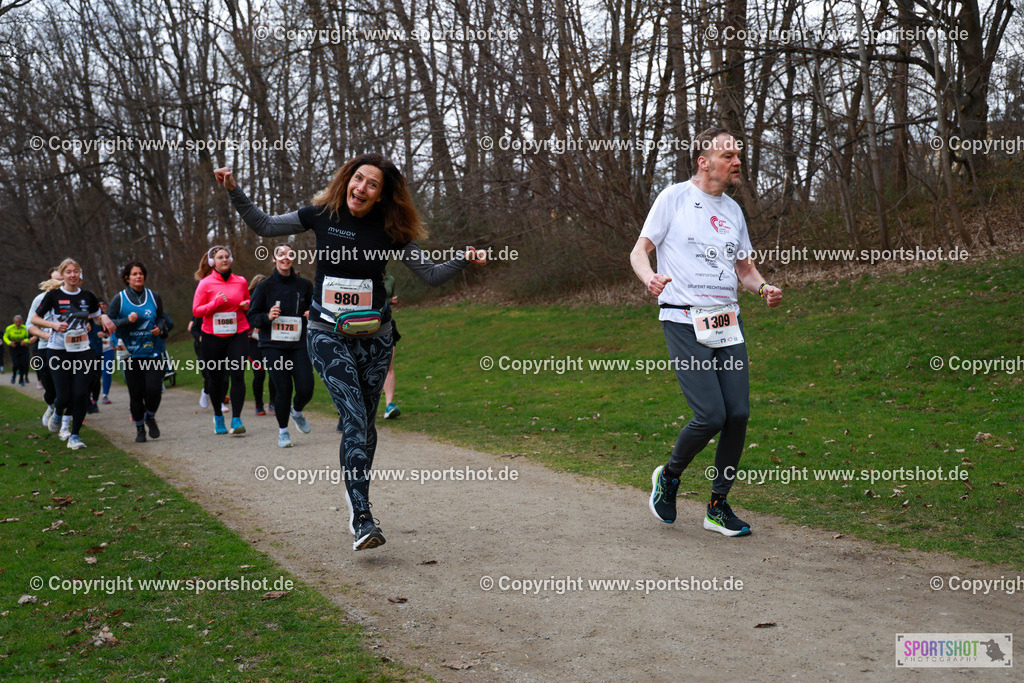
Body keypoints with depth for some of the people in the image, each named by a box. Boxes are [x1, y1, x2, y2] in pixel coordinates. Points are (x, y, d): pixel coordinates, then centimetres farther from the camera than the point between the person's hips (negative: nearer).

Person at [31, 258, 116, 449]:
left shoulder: (88, 296, 6)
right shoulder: (53, 295, -3)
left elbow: (97, 318, 19)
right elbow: (34, 319, 3)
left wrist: (104, 318, -5)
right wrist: (53, 324, -14)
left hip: (82, 351, 2)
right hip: (58, 352, -2)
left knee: (81, 394, -7)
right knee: (65, 396, -6)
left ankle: (74, 436, 5)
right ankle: (57, 413, 31)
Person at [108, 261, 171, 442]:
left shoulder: (154, 297, 8)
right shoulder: (119, 299, 2)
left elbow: (162, 318, 19)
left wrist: (160, 328, -2)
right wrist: (127, 321, -16)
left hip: (153, 351, 1)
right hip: (131, 353, -1)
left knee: (154, 389, -11)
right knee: (136, 393, 1)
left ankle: (150, 417, 19)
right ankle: (139, 428, 20)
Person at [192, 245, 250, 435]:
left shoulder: (241, 282, 7)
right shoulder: (206, 283, -1)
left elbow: (248, 303, 22)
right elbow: (196, 311, -3)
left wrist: (246, 305, -1)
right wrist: (216, 303, -17)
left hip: (238, 334, 1)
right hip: (213, 336, -1)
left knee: (237, 376, -11)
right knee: (216, 377, 9)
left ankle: (236, 420, -10)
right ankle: (218, 416, 29)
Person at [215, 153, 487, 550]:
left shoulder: (390, 231, -2)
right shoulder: (322, 215, -3)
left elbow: (431, 274, 3)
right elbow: (264, 226, 7)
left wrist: (463, 260, -11)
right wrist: (234, 192, -2)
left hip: (374, 338, 2)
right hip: (328, 336, -2)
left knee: (364, 424, 10)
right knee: (354, 420, -16)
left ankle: (355, 506, 27)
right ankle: (362, 520, -20)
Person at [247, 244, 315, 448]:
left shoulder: (305, 285, 7)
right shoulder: (265, 287, 1)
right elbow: (252, 317, 4)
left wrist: (312, 316, -4)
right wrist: (267, 317, -16)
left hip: (298, 345, 2)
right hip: (272, 346, -2)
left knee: (306, 388, -8)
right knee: (283, 388, -10)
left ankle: (297, 411, 28)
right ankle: (283, 430, 12)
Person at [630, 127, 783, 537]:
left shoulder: (733, 210, 17)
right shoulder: (674, 197, 0)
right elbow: (640, 251, -1)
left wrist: (763, 288, 1)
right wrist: (650, 278, -23)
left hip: (727, 322, 6)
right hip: (684, 323, -6)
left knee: (738, 413, -3)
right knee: (711, 415, -14)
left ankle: (718, 506, 14)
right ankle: (669, 476, 15)